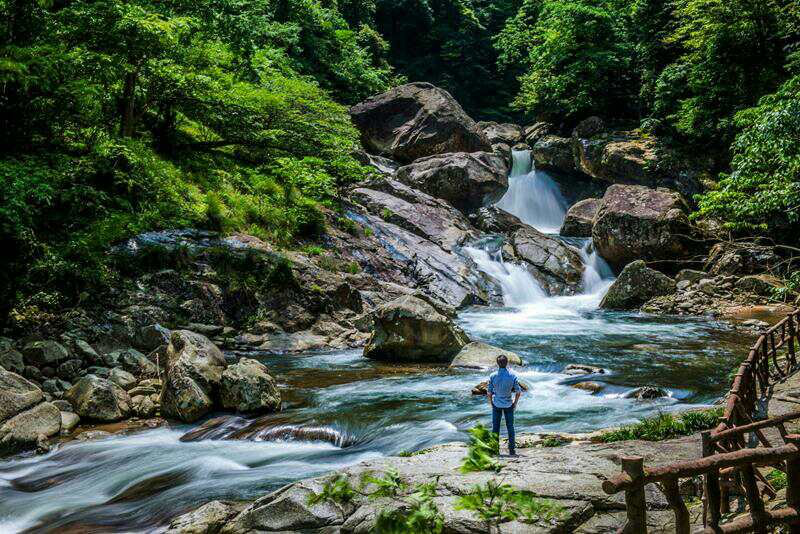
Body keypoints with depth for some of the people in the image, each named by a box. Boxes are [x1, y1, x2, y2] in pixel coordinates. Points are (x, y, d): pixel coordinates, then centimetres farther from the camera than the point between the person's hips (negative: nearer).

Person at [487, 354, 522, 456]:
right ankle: (512, 449, 7)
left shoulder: (493, 376, -11)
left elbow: (489, 392, -5)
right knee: (510, 426, 9)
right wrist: (515, 403, 8)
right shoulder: (512, 375, -10)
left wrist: (491, 403, 10)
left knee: (495, 426, 8)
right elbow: (518, 391, -6)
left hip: (496, 404, 0)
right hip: (508, 404, 0)